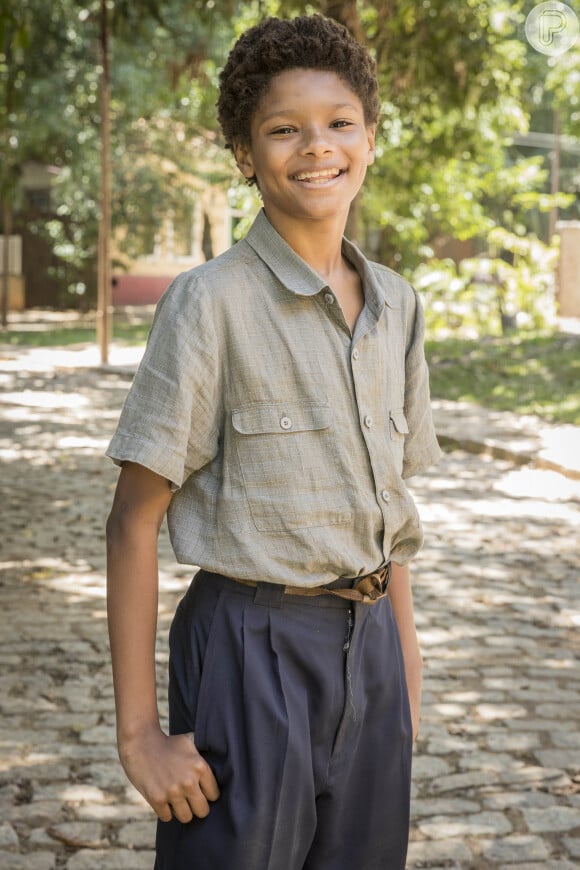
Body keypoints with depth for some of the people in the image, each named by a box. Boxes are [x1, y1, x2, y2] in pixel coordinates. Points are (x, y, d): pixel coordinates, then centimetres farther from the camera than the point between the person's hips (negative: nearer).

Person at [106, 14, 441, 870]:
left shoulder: (396, 305, 7)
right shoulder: (211, 304, -11)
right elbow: (134, 520, -11)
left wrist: (406, 665, 14)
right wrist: (140, 733, -14)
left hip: (367, 647, 6)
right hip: (253, 648, -6)